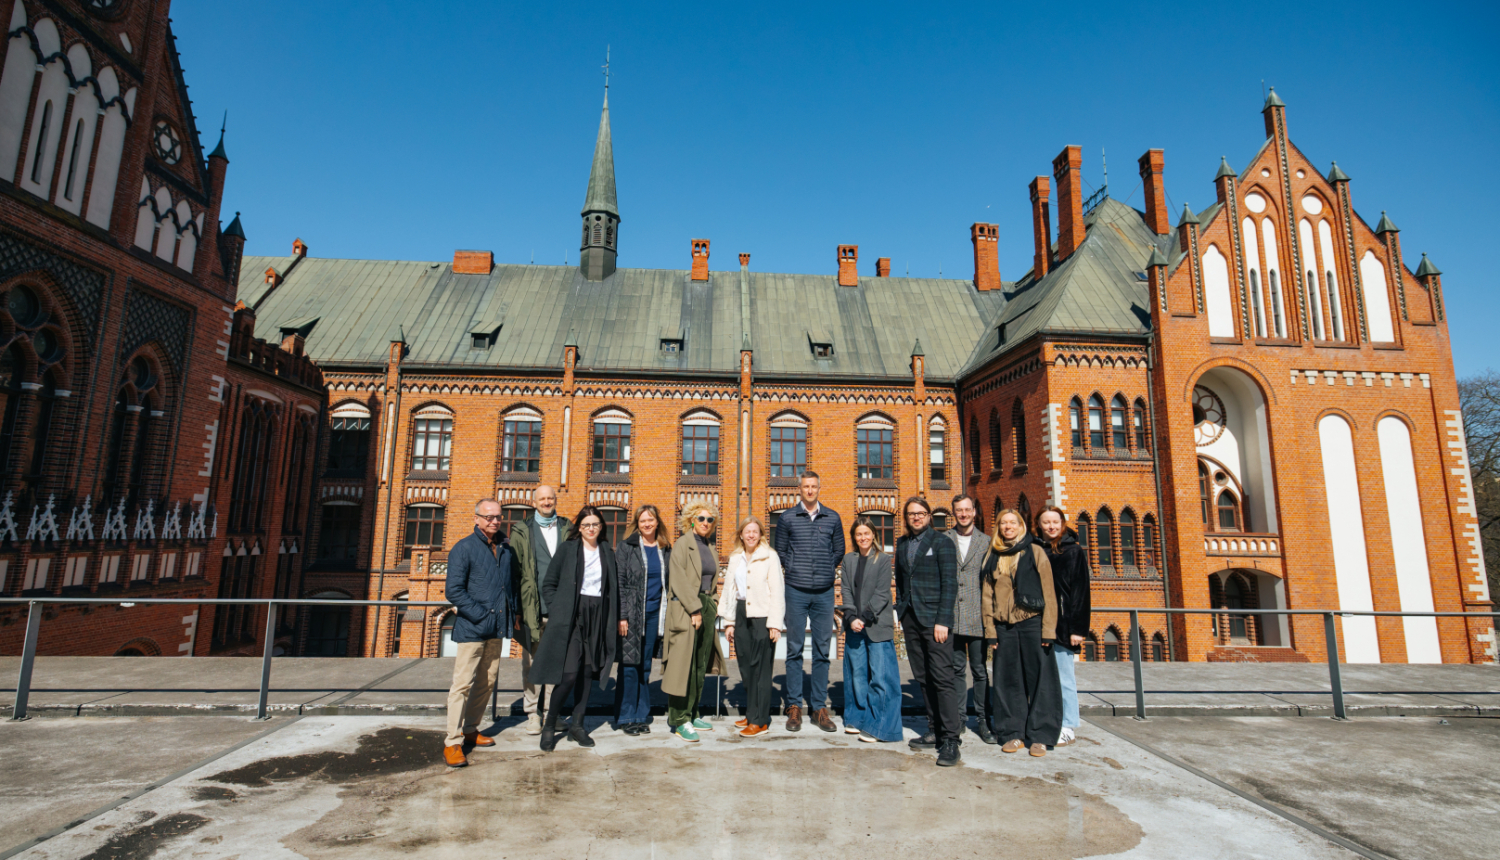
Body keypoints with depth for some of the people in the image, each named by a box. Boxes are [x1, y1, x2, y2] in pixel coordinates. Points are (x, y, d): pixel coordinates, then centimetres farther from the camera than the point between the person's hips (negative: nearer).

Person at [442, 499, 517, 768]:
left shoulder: (506, 549, 10)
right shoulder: (464, 548, -8)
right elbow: (453, 591, -13)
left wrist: (512, 612, 9)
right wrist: (481, 614, -16)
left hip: (497, 628, 7)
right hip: (471, 628, -6)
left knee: (487, 682, 14)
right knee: (463, 683, -4)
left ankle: (470, 730, 29)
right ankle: (452, 743, 4)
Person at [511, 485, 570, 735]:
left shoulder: (566, 529, 12)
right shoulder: (522, 531, 7)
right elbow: (514, 568, 4)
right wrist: (516, 605, -2)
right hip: (532, 607, -1)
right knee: (532, 660, 3)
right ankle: (532, 712, 14)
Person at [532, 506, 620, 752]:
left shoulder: (607, 551, 11)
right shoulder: (567, 548, 1)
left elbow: (613, 587, 12)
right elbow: (548, 584, 3)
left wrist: (616, 618, 4)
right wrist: (557, 611, -6)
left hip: (598, 618, 4)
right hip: (571, 617, -4)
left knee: (588, 673, 8)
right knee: (569, 673, -12)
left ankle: (577, 726, 20)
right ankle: (549, 726, 7)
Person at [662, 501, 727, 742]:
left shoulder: (711, 549, 16)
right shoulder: (682, 544, -6)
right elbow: (678, 579, -13)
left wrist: (712, 604, 10)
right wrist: (694, 609, -15)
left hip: (706, 606, 7)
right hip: (685, 608, -7)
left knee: (700, 665, 9)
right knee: (684, 663, -6)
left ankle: (693, 714, 19)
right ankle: (679, 720, 1)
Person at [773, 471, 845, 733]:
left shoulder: (832, 518, 8)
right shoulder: (787, 518, 4)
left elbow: (839, 550, 16)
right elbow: (780, 550, 10)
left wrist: (827, 569, 6)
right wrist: (794, 569, 2)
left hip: (824, 592, 2)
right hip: (796, 592, -1)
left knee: (822, 650, 6)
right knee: (794, 650, 3)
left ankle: (820, 708, 14)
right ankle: (794, 706, 12)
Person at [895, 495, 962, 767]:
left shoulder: (941, 543, -3)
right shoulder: (902, 544, 15)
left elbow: (950, 584, -8)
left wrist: (942, 621, -14)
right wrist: (901, 611, 10)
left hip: (934, 618, -6)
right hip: (910, 618, 6)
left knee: (943, 676, -7)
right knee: (922, 677, 9)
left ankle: (951, 739, -2)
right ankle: (935, 731, 18)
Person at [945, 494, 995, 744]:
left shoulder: (986, 541, 6)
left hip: (977, 614, 0)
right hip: (951, 614, 0)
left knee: (979, 669, 5)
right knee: (956, 668, 8)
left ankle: (982, 720, 17)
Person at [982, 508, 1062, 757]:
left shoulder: (1035, 552, 0)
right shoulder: (992, 556, 9)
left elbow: (1048, 591, -2)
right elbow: (987, 595, 9)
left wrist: (1048, 629, -8)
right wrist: (990, 630, 3)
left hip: (1032, 623, -3)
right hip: (1004, 626, 3)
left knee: (1038, 678, 1)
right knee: (1008, 680, 6)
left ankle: (1039, 736, 11)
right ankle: (1014, 734, 16)